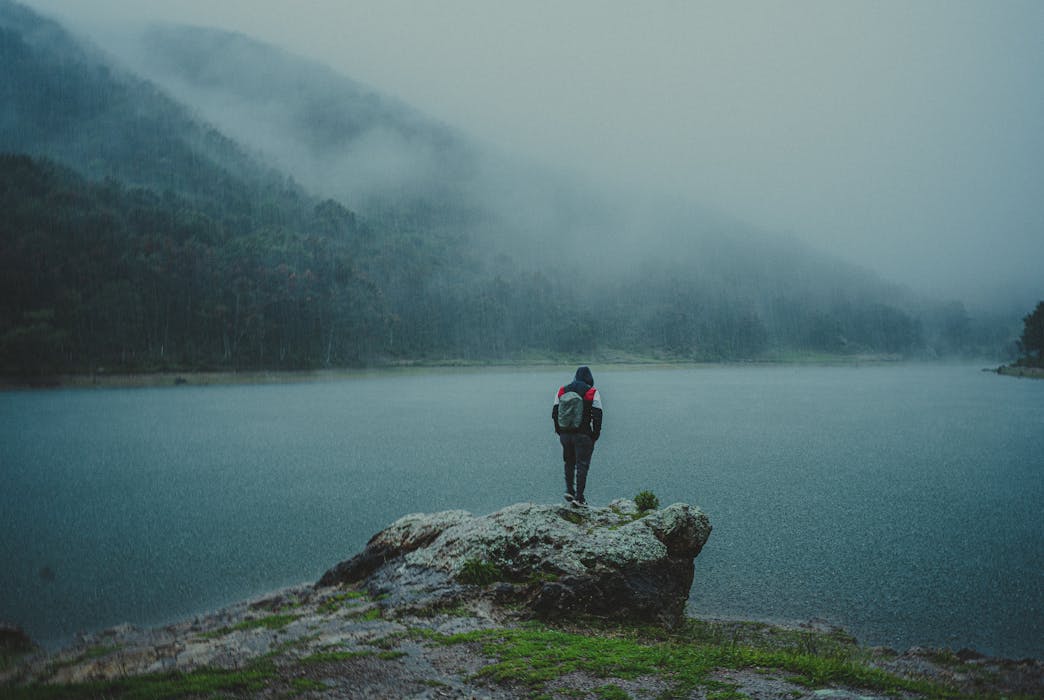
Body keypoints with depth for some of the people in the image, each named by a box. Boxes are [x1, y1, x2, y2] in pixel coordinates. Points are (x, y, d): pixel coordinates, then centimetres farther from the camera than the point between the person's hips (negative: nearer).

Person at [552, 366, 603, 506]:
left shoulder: (562, 391, 7)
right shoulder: (592, 392, -6)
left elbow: (554, 413, 8)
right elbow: (597, 416, -10)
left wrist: (559, 431, 16)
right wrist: (596, 434, 0)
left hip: (565, 435, 4)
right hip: (583, 435, -4)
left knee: (569, 463, 21)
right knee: (582, 464, 2)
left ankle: (569, 490, 15)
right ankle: (578, 497, 0)